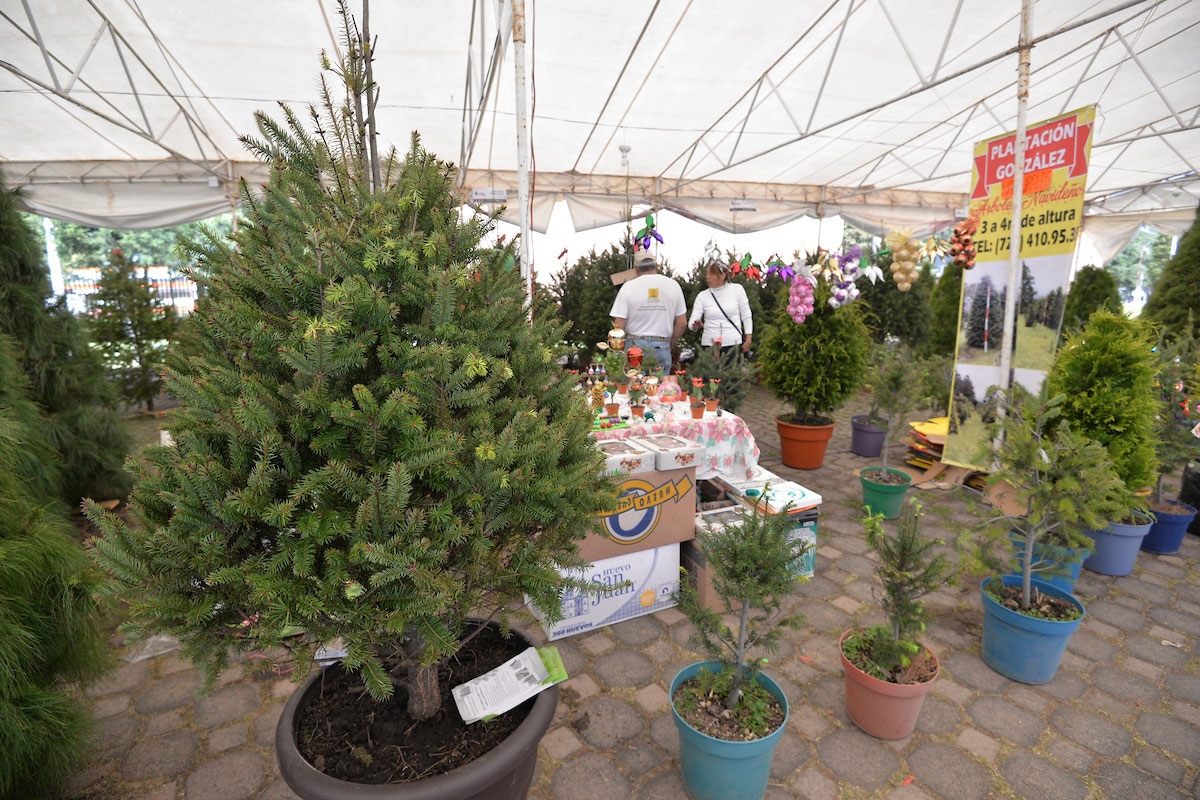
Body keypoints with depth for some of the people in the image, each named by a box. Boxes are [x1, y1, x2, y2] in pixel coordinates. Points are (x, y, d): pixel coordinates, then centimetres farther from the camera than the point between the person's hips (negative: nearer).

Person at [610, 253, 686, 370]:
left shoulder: (628, 287, -1)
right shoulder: (673, 285, 6)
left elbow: (619, 326, -6)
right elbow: (682, 323, 6)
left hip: (634, 346, -1)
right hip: (662, 348, 2)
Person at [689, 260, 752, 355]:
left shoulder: (737, 289, 3)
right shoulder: (702, 296, 3)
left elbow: (746, 316, 8)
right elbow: (692, 322, -3)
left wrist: (748, 339, 5)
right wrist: (695, 326, -26)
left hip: (733, 343, 0)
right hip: (709, 343, 1)